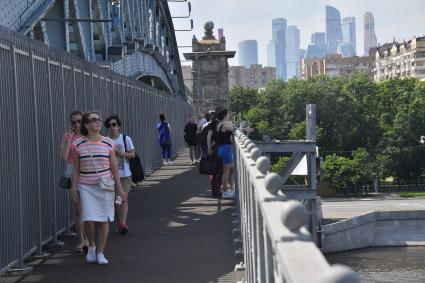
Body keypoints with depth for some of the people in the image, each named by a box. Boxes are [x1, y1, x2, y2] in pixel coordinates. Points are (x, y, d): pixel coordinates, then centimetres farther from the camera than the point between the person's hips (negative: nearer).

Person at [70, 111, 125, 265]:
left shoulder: (108, 143, 1)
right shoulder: (78, 145, -1)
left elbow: (114, 167, 5)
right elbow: (76, 170, 4)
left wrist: (119, 187, 4)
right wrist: (74, 189, 1)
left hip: (105, 186, 1)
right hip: (86, 187, -1)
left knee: (104, 220, 3)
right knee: (89, 220, -10)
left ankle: (100, 252, 16)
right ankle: (91, 246, 18)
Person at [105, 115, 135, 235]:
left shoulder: (126, 139, -2)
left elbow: (133, 154, -1)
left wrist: (121, 153, -16)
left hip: (124, 173, -2)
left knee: (124, 198, -10)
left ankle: (123, 223, -14)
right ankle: (120, 221, 23)